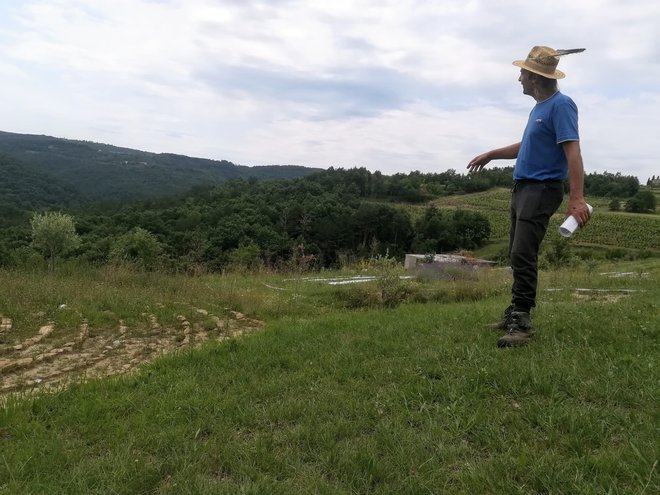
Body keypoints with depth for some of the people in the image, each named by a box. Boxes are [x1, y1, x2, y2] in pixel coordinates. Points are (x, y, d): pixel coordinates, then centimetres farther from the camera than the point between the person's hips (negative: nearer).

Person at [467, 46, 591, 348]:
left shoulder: (561, 105, -13)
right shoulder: (539, 107, 15)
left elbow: (573, 153, -22)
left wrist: (576, 199, -31)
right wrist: (491, 155, 32)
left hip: (542, 189, -10)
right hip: (523, 187, 10)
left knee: (522, 255, -15)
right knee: (517, 255, 12)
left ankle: (521, 323, -11)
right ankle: (515, 312, 21)